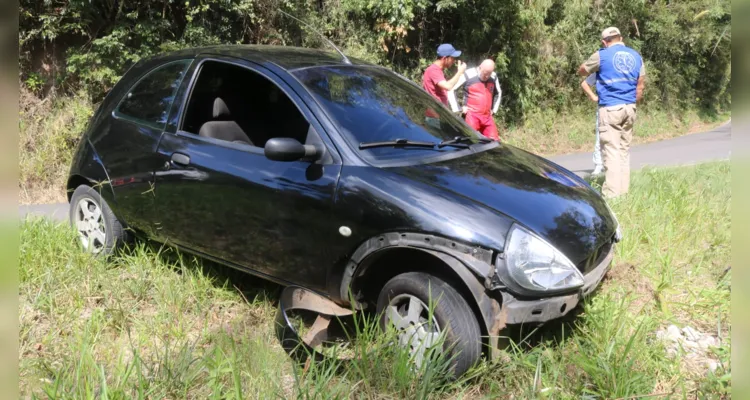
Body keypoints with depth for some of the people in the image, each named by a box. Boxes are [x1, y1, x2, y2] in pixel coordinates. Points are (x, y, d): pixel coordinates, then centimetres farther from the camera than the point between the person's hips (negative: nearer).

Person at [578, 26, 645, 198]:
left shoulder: (602, 55, -4)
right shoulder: (636, 56, 12)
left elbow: (581, 71, 10)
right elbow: (641, 86, 12)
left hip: (610, 108, -5)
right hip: (629, 108, 5)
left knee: (611, 151, -7)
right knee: (624, 150, 11)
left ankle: (612, 193, -10)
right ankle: (624, 190, 15)